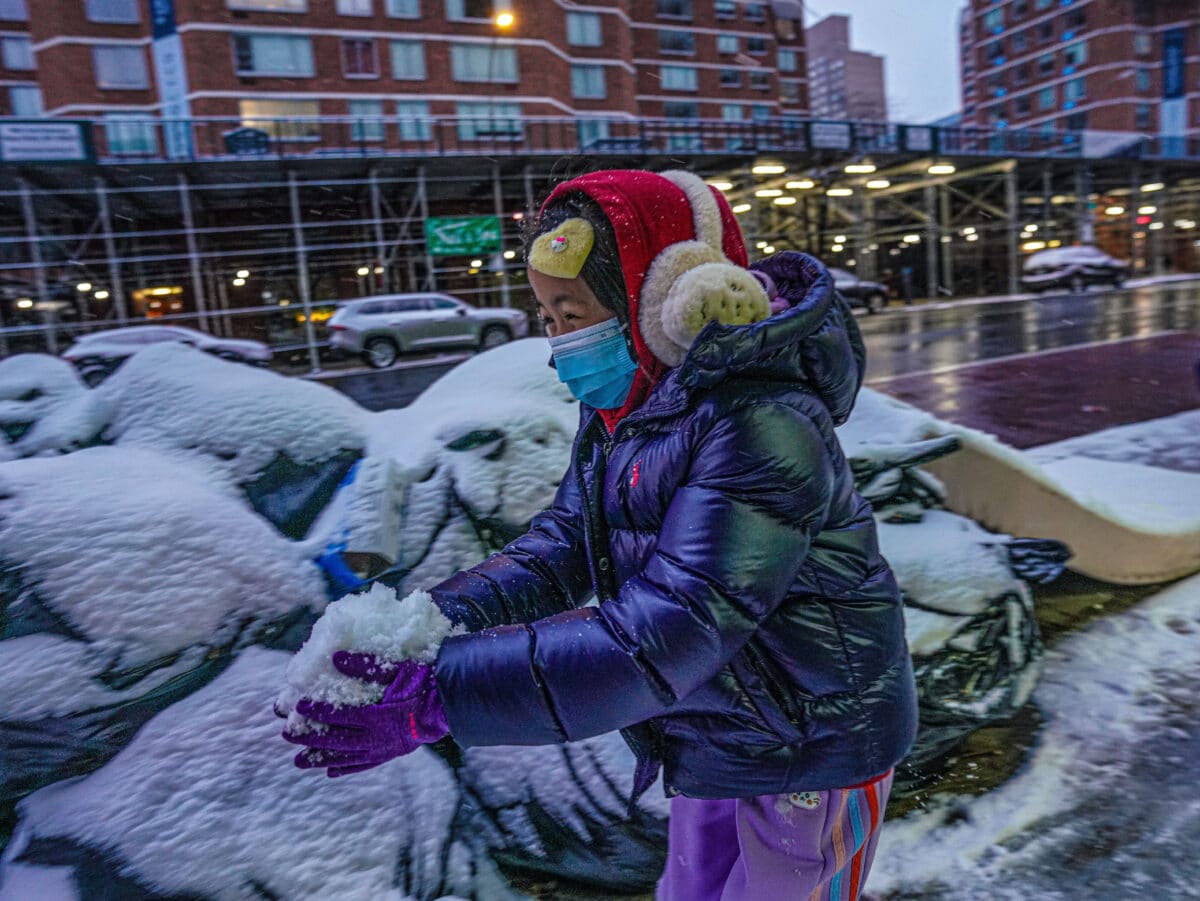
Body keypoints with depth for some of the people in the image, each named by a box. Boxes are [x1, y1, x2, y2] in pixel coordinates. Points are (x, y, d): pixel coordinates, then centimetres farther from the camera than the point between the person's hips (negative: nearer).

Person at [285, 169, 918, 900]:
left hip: (814, 751, -8)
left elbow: (663, 635, -38)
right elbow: (565, 543, -5)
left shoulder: (760, 429, -32)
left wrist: (441, 699, -39)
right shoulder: (623, 410, -2)